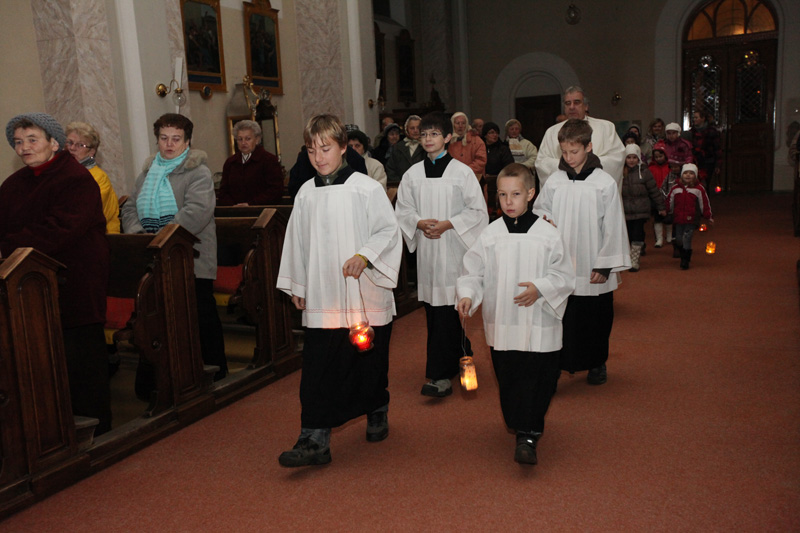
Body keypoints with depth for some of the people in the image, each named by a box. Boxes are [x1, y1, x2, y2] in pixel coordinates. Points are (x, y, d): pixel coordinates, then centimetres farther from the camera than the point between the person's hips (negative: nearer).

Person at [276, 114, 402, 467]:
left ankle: (377, 414, 38)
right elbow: (297, 241, 14)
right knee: (317, 370, -3)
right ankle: (315, 440, 2)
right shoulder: (306, 193, 6)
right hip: (321, 298, 3)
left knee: (371, 363, 13)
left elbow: (389, 230, -5)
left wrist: (364, 256, -21)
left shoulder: (366, 188, -6)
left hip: (365, 294, -2)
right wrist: (296, 286, 18)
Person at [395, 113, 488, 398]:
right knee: (433, 308, 9)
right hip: (426, 248, 4)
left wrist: (448, 224, -13)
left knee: (447, 309, -9)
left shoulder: (462, 172, -2)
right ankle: (460, 355, 31)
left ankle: (441, 375, -8)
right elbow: (402, 210, 11)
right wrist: (419, 223, -9)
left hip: (453, 248, -4)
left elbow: (478, 211, -1)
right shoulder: (412, 174, 8)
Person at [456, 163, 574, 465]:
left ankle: (528, 435, 2)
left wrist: (540, 288, -17)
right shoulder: (490, 235, 1)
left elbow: (565, 276, -1)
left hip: (539, 326, -2)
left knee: (536, 380, -5)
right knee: (508, 380, 12)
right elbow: (473, 272, 5)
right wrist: (467, 295, -14)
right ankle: (520, 426, 32)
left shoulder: (547, 235, -3)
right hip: (501, 324, 2)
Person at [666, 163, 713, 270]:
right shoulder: (675, 188, 5)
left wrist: (708, 217, 6)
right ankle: (683, 257, 31)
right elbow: (669, 202, 16)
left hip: (691, 220, -4)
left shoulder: (699, 189, -1)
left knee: (686, 238, -11)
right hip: (678, 219, 4)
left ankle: (685, 262, -2)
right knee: (679, 239, 8)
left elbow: (704, 204, 5)